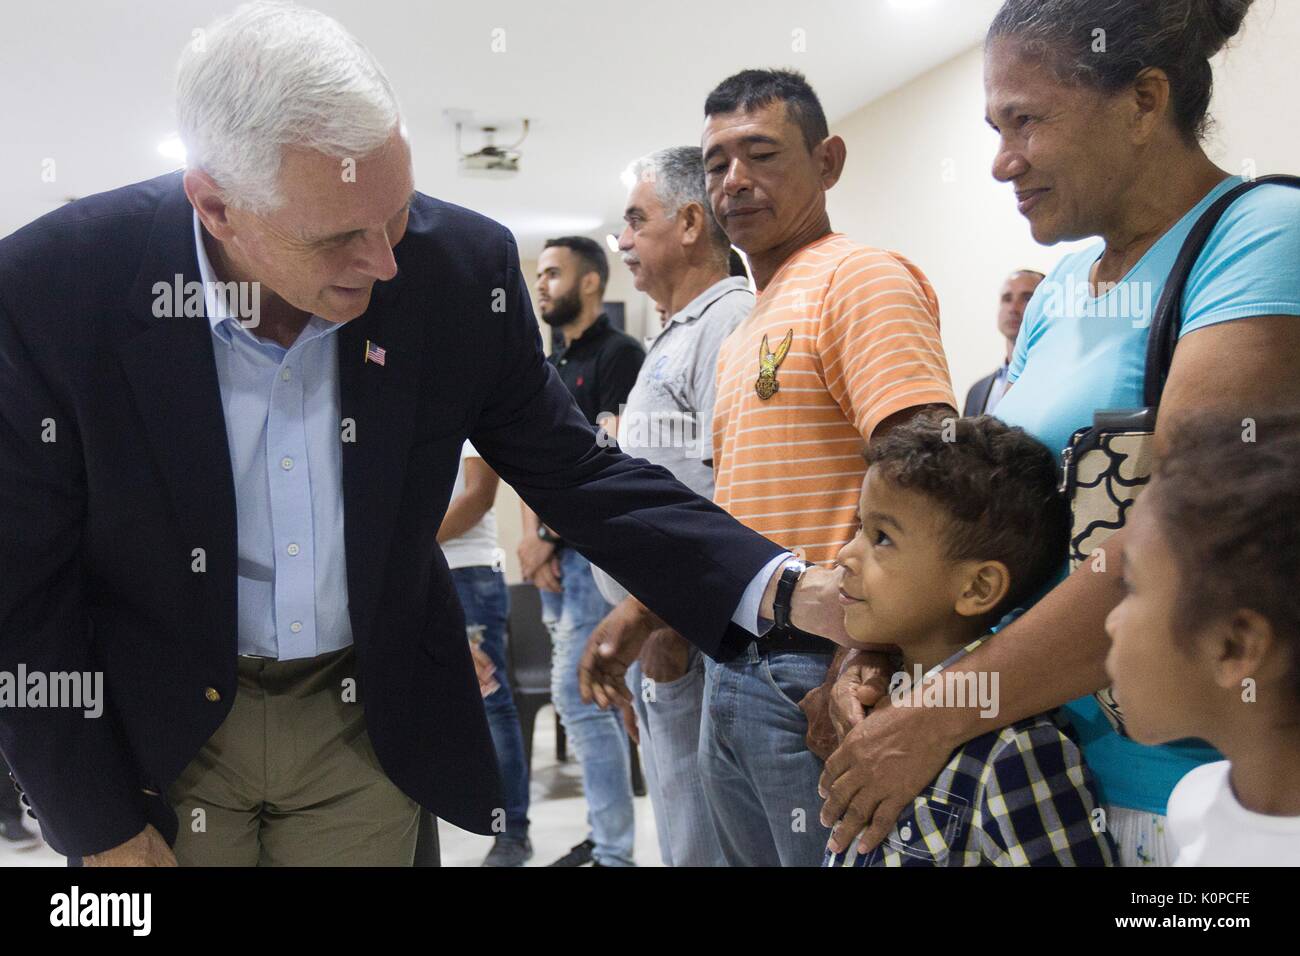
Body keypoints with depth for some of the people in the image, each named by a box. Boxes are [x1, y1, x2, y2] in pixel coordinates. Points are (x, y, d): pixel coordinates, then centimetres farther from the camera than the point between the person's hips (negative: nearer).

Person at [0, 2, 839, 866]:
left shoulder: (462, 268, -16)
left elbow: (573, 472, -5)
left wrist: (777, 592, -17)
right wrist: (101, 830, -8)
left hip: (367, 719, 2)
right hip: (159, 729, -1)